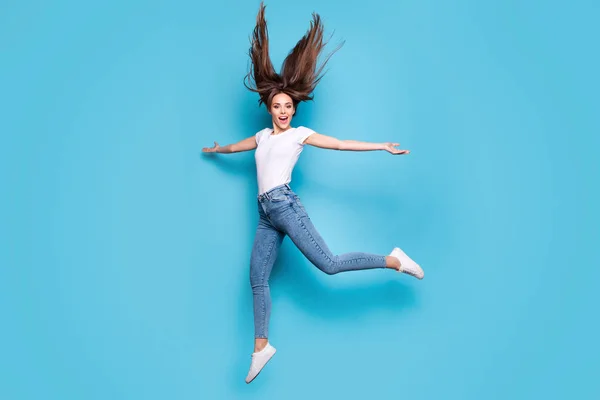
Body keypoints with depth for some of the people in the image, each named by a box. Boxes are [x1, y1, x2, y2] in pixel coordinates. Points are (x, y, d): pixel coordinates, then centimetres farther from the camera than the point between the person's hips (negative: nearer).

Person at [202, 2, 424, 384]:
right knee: (257, 278, 1)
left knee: (329, 264, -16)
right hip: (266, 214, 6)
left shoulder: (300, 133, 5)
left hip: (284, 205, -6)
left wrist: (383, 146, -5)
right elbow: (237, 146, 42)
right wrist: (215, 149, 60)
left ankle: (395, 260, -5)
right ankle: (261, 347, 6)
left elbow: (341, 144, 0)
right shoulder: (263, 136, 21)